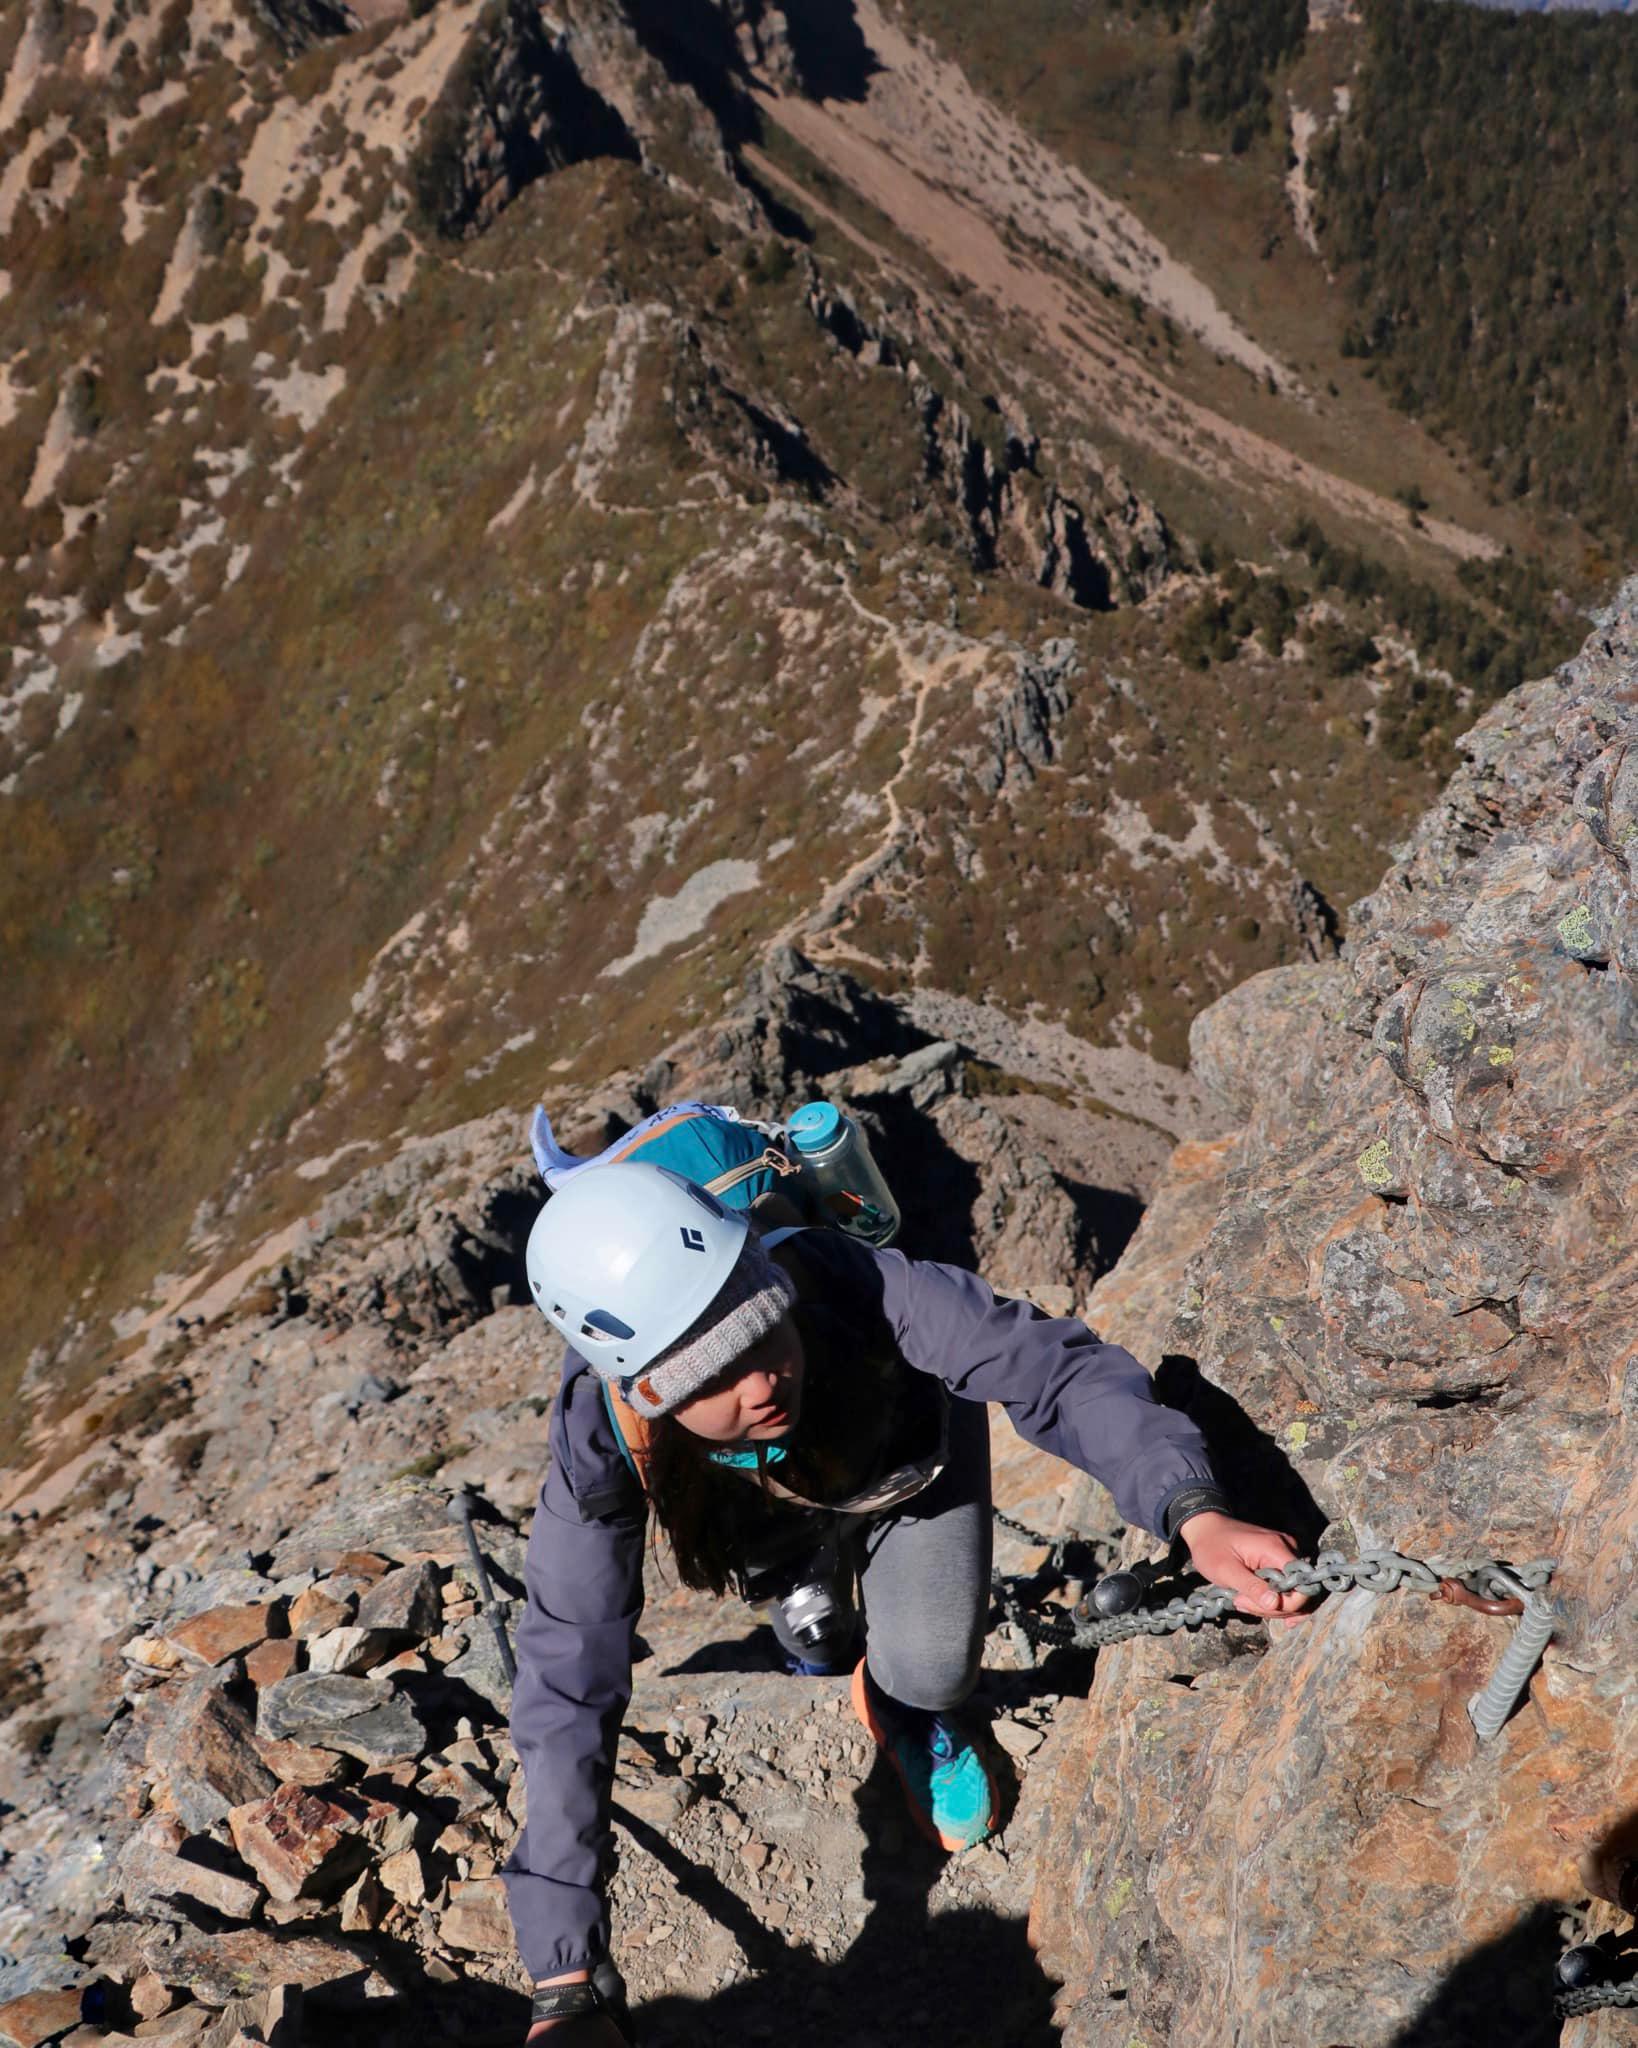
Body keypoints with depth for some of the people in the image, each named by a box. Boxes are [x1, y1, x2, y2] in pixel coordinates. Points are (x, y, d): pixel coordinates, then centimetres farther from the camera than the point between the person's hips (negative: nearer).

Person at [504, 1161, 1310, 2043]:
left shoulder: (852, 1289, -46)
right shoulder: (601, 1449, -39)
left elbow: (1057, 1366, -44)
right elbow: (568, 1689, -36)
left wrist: (1195, 1511, -62)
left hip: (912, 1448, -2)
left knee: (929, 1673, -16)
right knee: (815, 1633, -12)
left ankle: (904, 1709, 21)